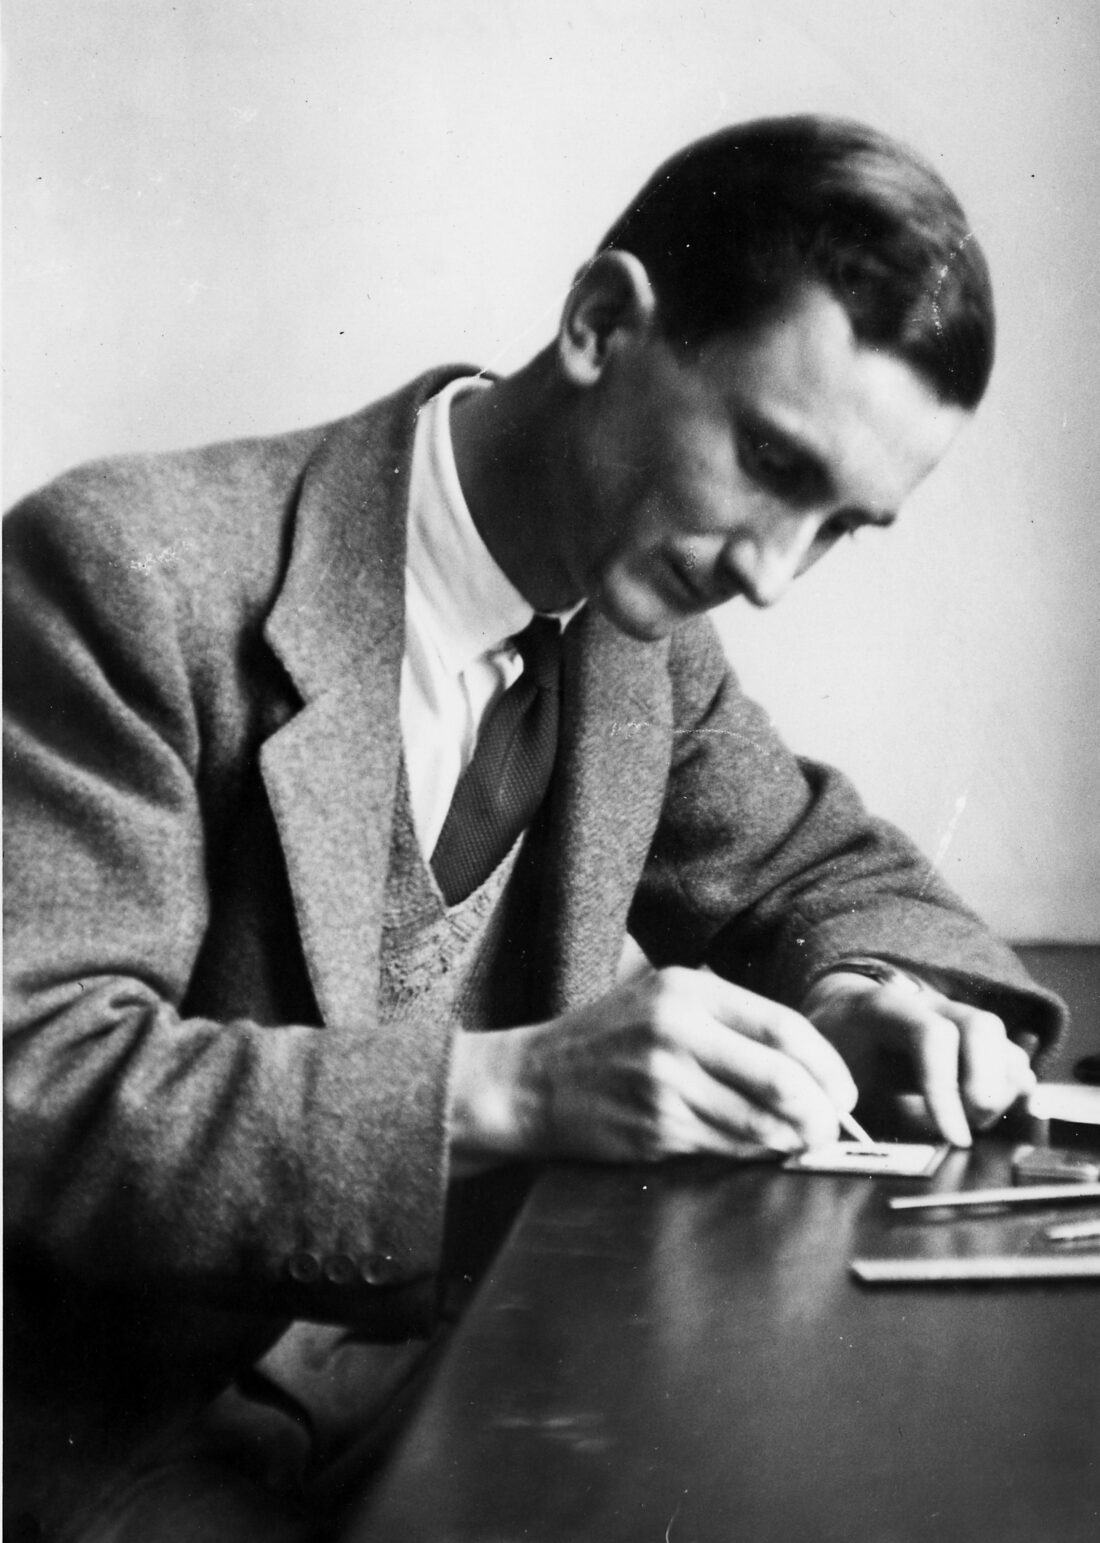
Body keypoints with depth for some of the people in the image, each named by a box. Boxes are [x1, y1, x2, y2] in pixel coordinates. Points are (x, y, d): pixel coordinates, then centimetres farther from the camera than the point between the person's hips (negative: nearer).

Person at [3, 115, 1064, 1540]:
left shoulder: (638, 620, 2)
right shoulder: (129, 573, -19)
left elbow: (818, 864, 16)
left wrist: (864, 994, -7)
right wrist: (502, 1086, -31)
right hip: (126, 1424, -6)